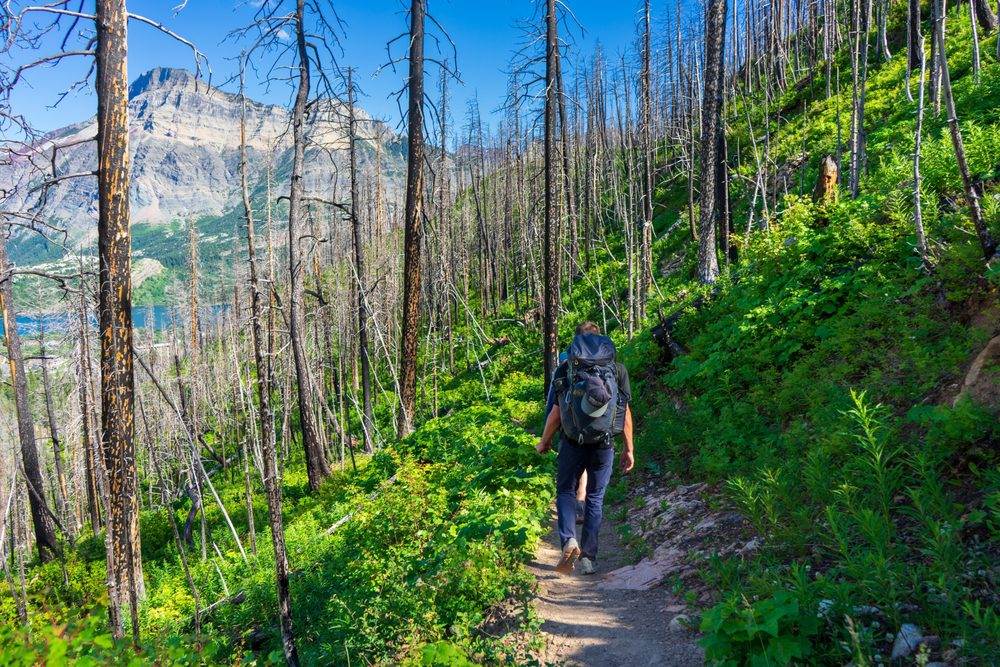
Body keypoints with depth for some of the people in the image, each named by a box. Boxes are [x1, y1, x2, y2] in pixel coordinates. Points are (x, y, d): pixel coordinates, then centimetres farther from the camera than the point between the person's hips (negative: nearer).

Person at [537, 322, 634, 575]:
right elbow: (626, 412, 1)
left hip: (573, 443, -1)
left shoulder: (564, 370, -2)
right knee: (595, 498, 14)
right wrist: (629, 449, 9)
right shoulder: (618, 369, 2)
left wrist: (544, 442, 12)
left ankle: (568, 541, -7)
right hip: (604, 445, 1)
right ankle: (588, 558, 15)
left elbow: (555, 412, -2)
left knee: (566, 491, 16)